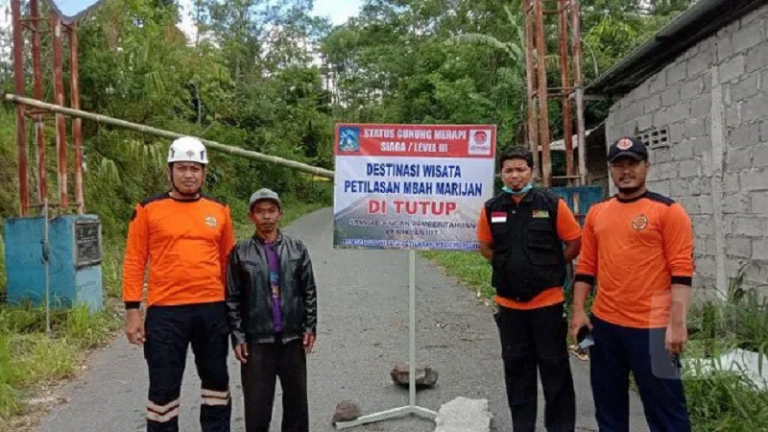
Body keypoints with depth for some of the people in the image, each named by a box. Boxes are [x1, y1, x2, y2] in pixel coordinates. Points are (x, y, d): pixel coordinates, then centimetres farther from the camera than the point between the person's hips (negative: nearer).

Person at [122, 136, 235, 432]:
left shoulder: (219, 210, 6)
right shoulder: (148, 209, -1)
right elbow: (134, 261, -1)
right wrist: (132, 311, -5)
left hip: (212, 309, 3)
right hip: (165, 311, -3)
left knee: (216, 380, 17)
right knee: (163, 387, 7)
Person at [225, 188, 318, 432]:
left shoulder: (297, 249, 4)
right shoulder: (240, 253, 0)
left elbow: (309, 291, 6)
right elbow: (232, 299, 0)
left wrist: (310, 327, 1)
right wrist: (238, 336, -5)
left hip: (293, 338, 2)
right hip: (256, 340, -1)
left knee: (296, 399, 12)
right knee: (257, 403, 4)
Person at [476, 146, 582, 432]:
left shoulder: (552, 205, -8)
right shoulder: (491, 209, 0)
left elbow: (575, 242, 1)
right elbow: (485, 246, 15)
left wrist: (550, 269, 1)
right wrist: (509, 267, 6)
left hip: (547, 301, -3)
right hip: (509, 304, 3)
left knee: (554, 368, 7)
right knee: (516, 368, 13)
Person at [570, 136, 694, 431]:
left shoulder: (668, 210, -5)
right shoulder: (597, 212, 10)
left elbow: (681, 271, -10)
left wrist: (677, 323, -15)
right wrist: (578, 311, 8)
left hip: (652, 326, -5)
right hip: (604, 324, 5)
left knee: (665, 408, 5)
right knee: (608, 405, 17)